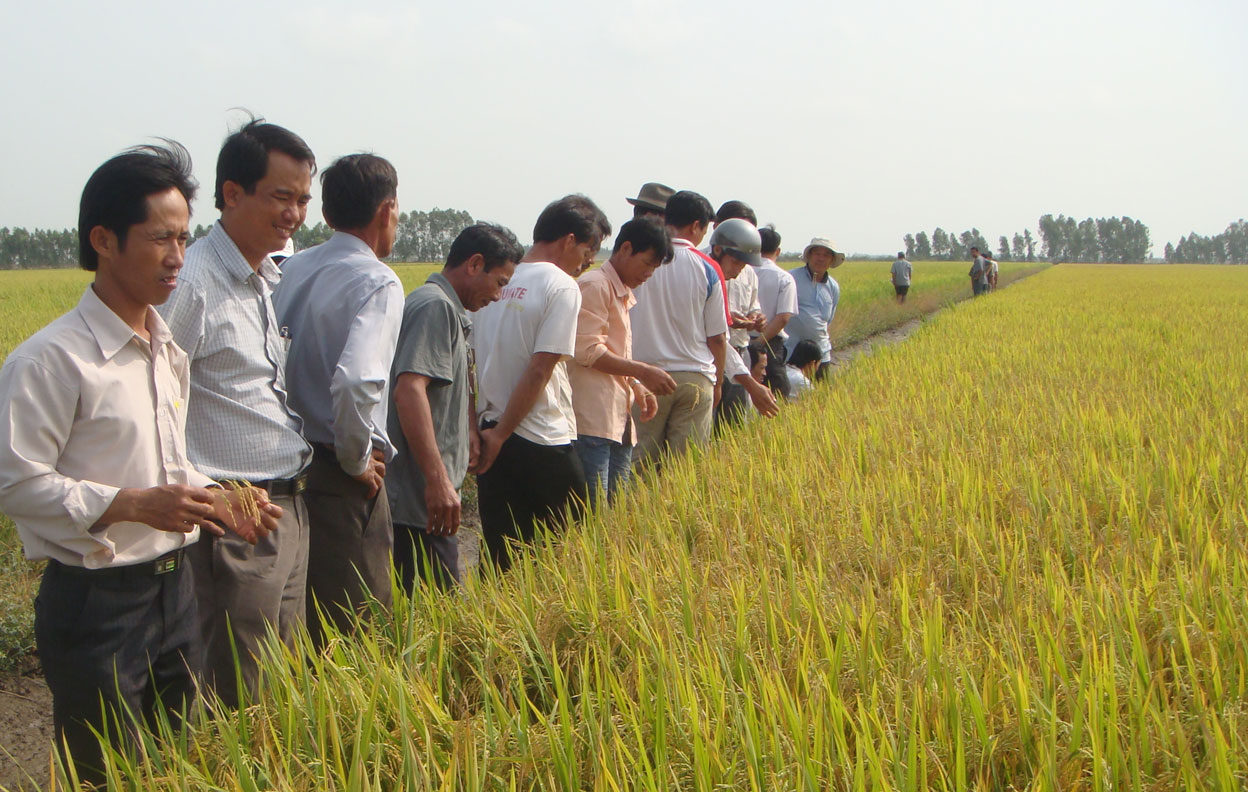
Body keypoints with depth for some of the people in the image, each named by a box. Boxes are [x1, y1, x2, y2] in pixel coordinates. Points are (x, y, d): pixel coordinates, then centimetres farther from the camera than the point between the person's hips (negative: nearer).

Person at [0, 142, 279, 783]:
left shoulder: (170, 352, 11)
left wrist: (215, 498, 2)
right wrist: (131, 504, -25)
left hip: (175, 588, 7)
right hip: (95, 603, -7)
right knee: (106, 777, 5)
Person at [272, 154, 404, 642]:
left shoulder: (293, 269, 6)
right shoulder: (377, 282, -15)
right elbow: (355, 382, -29)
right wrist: (358, 460, -14)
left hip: (291, 467, 7)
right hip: (341, 480, -7)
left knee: (299, 616, 20)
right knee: (354, 625, 5)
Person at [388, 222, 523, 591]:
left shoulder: (448, 310, 20)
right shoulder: (436, 306, -13)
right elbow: (409, 390, -26)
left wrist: (471, 428, 20)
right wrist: (438, 479, -29)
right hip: (421, 498, -11)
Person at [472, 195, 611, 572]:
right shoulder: (561, 286, -10)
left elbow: (471, 361, 10)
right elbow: (539, 370, -17)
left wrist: (480, 428, 10)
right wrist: (501, 434, -11)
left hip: (492, 439, 7)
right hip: (542, 443, -7)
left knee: (501, 557, 12)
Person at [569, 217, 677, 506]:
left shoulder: (624, 295, 25)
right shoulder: (594, 286, -6)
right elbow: (588, 350, -15)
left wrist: (639, 389, 13)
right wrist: (641, 371, -14)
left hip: (619, 421, 10)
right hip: (592, 420, -10)